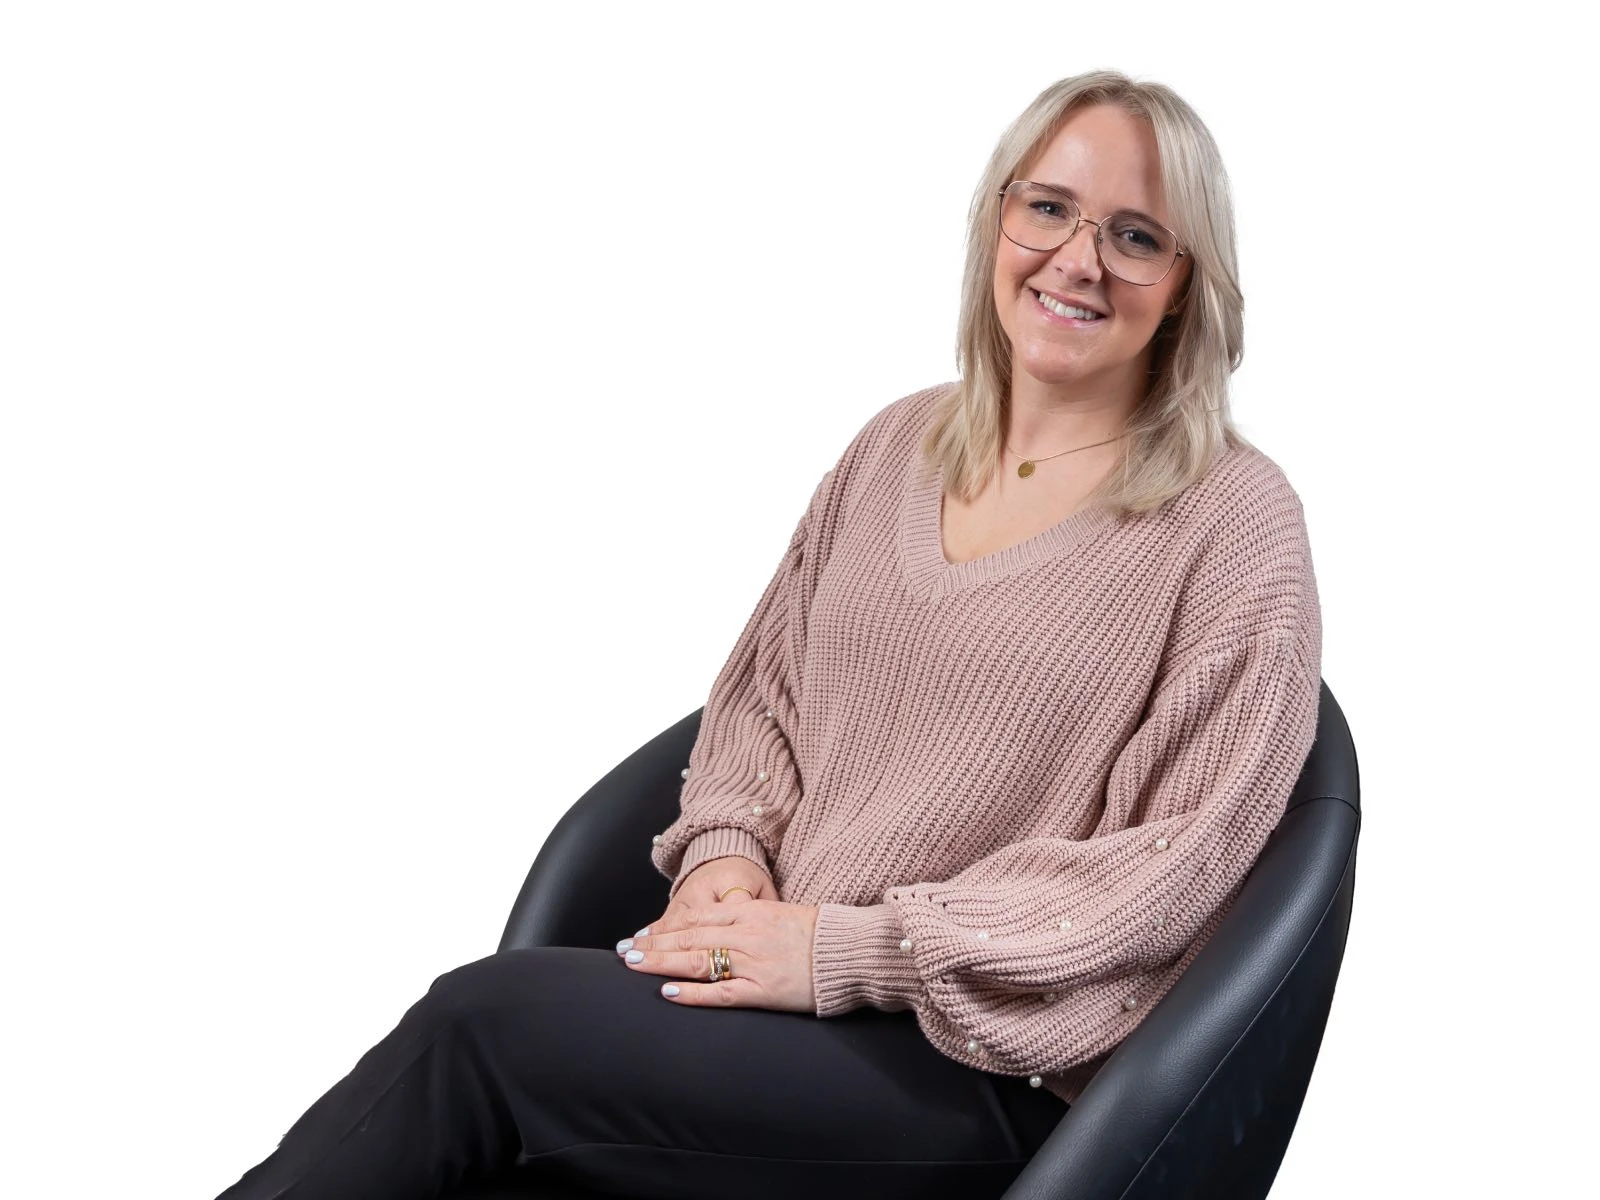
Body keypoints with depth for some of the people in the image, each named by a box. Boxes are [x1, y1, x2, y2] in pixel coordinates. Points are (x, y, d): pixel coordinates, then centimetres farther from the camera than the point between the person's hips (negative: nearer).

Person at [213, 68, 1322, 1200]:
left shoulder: (1236, 521, -6)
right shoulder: (900, 444, 12)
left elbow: (1177, 859, -12)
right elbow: (766, 688, 18)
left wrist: (849, 952, -16)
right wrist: (724, 852, -4)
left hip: (987, 1072, -5)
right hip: (764, 952, 5)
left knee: (486, 1022, -22)